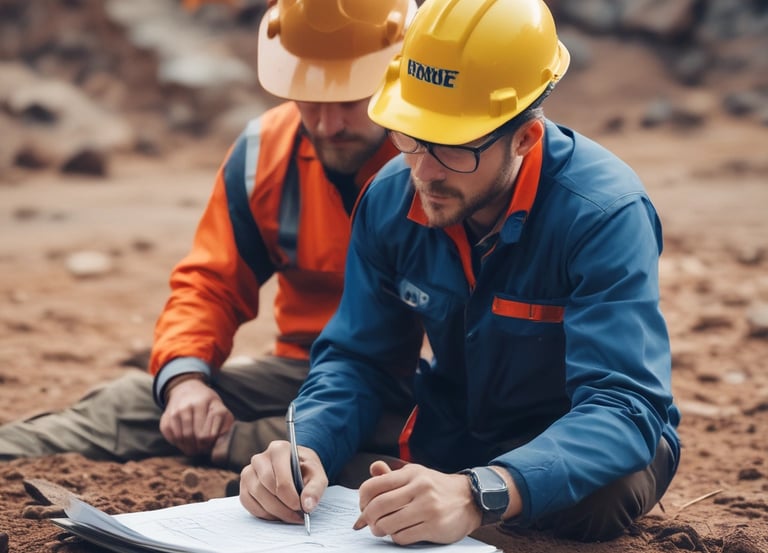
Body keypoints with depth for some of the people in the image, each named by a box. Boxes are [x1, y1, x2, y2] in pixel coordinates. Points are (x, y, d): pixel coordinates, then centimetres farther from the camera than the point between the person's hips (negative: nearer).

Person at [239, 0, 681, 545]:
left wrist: (480, 494, -54)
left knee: (590, 499, -36)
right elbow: (354, 358, -6)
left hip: (586, 450, -4)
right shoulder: (392, 198, -12)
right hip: (448, 438, 4)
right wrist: (306, 448, -29)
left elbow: (624, 407, -37)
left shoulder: (606, 213, -29)